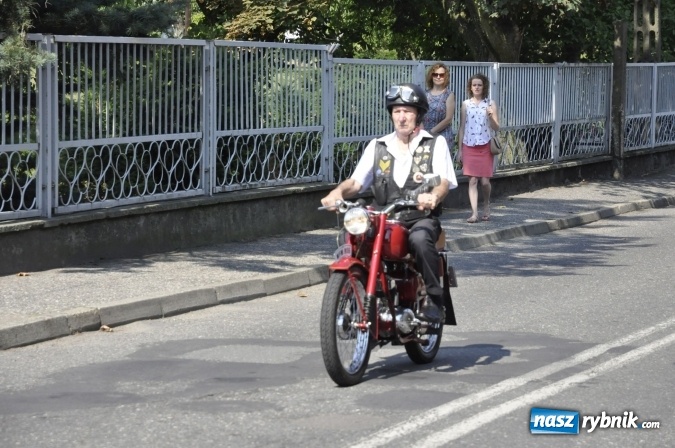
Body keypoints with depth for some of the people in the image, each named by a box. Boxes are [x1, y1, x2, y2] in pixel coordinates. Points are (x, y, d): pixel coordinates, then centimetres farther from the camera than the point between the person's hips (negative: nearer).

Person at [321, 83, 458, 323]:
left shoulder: (435, 144, 8)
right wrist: (339, 191, -15)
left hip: (422, 217, -3)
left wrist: (433, 196, -31)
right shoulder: (377, 146, 17)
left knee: (420, 239, -38)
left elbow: (444, 181, -7)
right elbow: (356, 181, 9)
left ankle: (433, 300, -24)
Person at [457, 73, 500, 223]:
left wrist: (491, 116, -18)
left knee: (485, 181, -2)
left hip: (485, 146, -1)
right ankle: (474, 213, -5)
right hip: (469, 146, 1)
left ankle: (486, 206, 24)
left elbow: (496, 128, 1)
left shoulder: (490, 104, 3)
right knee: (472, 180, -4)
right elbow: (462, 128, 9)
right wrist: (460, 149, 6)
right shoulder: (465, 104, 7)